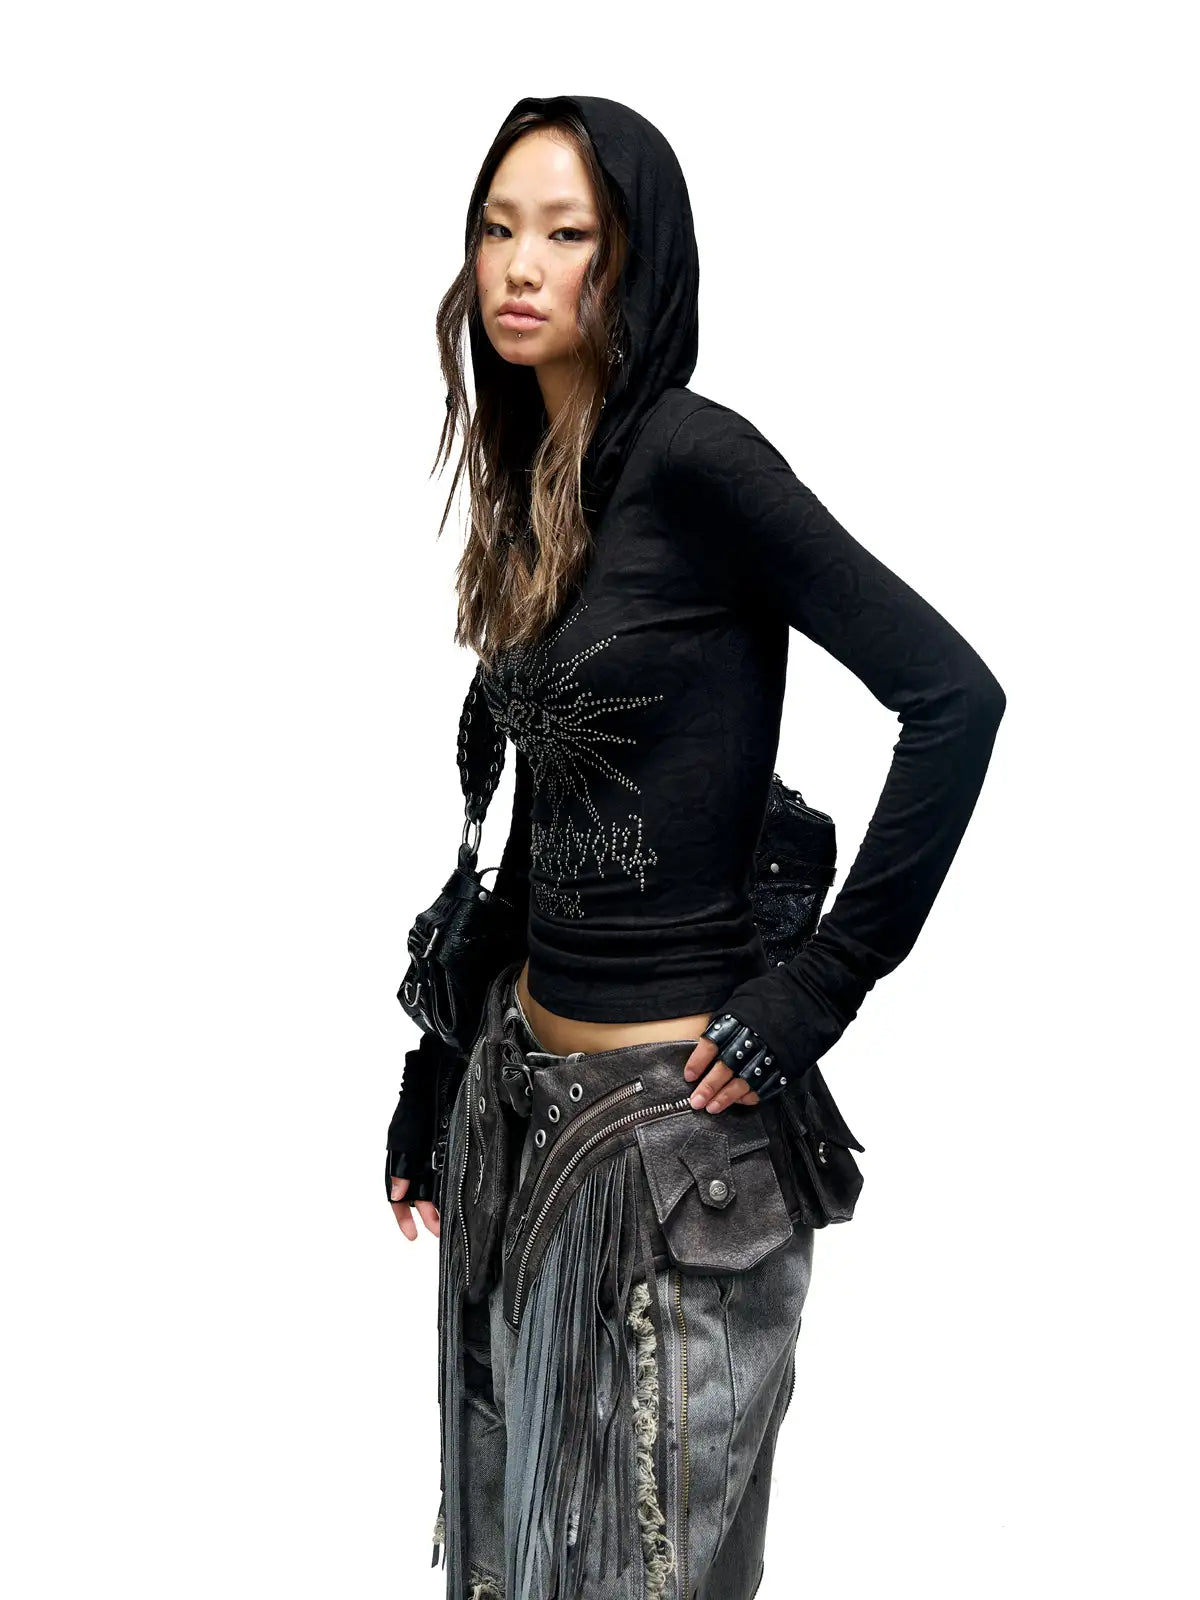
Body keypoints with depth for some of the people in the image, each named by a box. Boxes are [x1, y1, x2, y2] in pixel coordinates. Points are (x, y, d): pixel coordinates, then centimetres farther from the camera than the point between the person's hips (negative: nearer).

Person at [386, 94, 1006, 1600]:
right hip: (524, 1079, 7)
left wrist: (818, 986, -17)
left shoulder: (691, 456, -14)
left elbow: (954, 697, -21)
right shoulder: (526, 491, 9)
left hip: (677, 1109, -7)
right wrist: (433, 1087, 17)